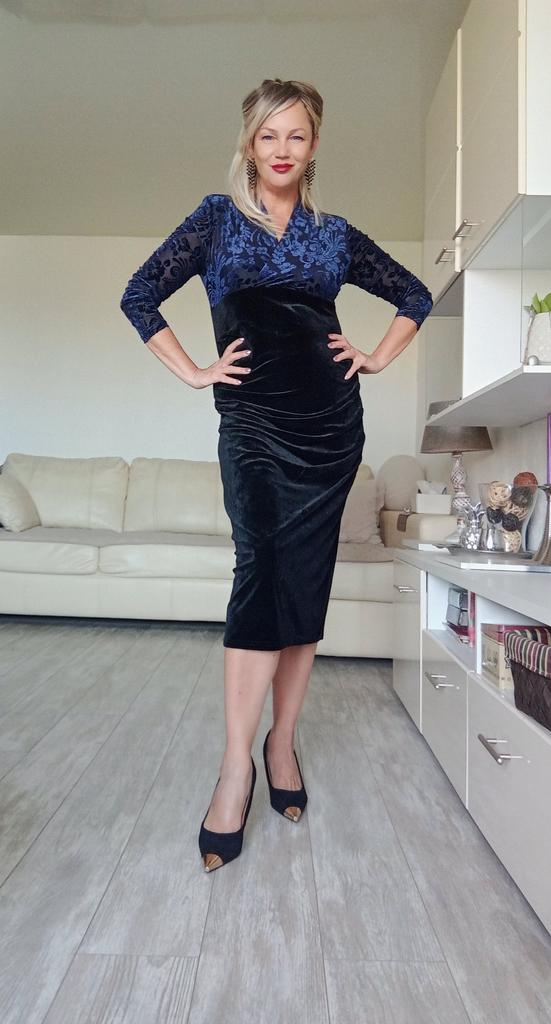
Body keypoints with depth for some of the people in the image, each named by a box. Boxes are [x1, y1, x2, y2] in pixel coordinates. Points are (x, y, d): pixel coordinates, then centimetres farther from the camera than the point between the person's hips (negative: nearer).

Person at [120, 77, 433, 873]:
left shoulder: (337, 234, 17)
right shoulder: (217, 218, 12)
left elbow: (415, 296, 25)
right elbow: (140, 296, 7)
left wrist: (378, 359, 11)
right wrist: (194, 373, -1)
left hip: (331, 420, 3)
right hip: (253, 419, -2)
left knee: (306, 583, 1)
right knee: (262, 569, -17)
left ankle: (283, 742, 16)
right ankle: (237, 763, -5)